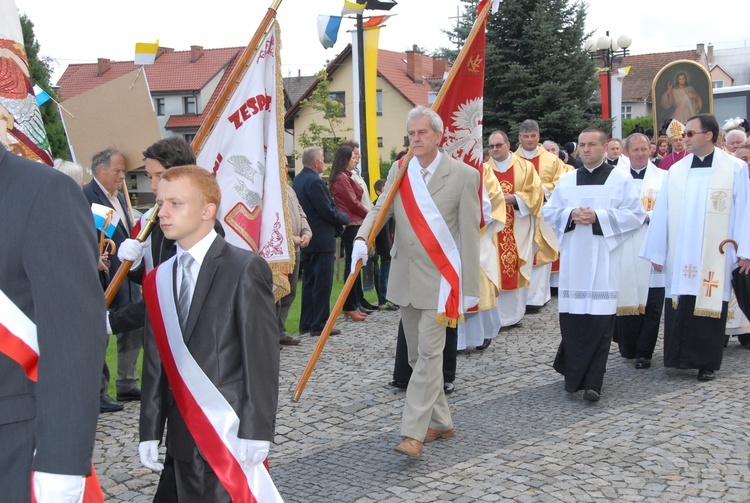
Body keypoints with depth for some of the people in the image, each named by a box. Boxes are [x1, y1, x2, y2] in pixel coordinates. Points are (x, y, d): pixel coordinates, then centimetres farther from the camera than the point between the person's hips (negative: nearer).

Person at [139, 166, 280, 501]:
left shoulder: (245, 269, -8)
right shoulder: (159, 280, 10)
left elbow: (261, 357, -11)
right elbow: (155, 361, 11)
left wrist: (255, 432, -15)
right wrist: (149, 430, 8)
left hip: (231, 434, -6)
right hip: (183, 437, 6)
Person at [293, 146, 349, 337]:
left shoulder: (297, 180, 10)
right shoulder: (315, 181, -20)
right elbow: (328, 212, -19)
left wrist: (339, 216, 14)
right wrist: (345, 218, -1)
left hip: (307, 239, 10)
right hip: (322, 240, -10)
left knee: (309, 282, 15)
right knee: (322, 283, -3)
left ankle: (306, 323, 20)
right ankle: (319, 324, 1)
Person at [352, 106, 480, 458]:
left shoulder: (464, 175, -8)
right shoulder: (399, 170, 7)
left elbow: (470, 234, -8)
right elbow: (380, 209, 5)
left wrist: (470, 287, -9)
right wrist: (362, 238, -17)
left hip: (440, 278, -6)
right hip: (405, 278, 6)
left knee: (429, 355, -9)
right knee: (418, 356, 14)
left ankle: (414, 433, -6)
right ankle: (440, 422, 28)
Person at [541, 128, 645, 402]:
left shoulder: (621, 179, 5)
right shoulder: (566, 180, 15)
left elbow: (636, 214, -1)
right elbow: (548, 212, 14)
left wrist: (598, 217, -12)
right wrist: (571, 214, -6)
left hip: (604, 259, -3)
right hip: (572, 259, 3)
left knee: (600, 318, -7)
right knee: (571, 316, 0)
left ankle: (592, 381, -3)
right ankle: (574, 373, 14)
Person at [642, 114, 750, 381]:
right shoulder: (676, 171, 7)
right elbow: (661, 213, 7)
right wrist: (657, 252, 6)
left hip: (714, 256, -2)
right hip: (679, 256, 3)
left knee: (709, 306, 1)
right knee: (679, 306, 2)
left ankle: (706, 363, 13)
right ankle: (680, 357, 15)